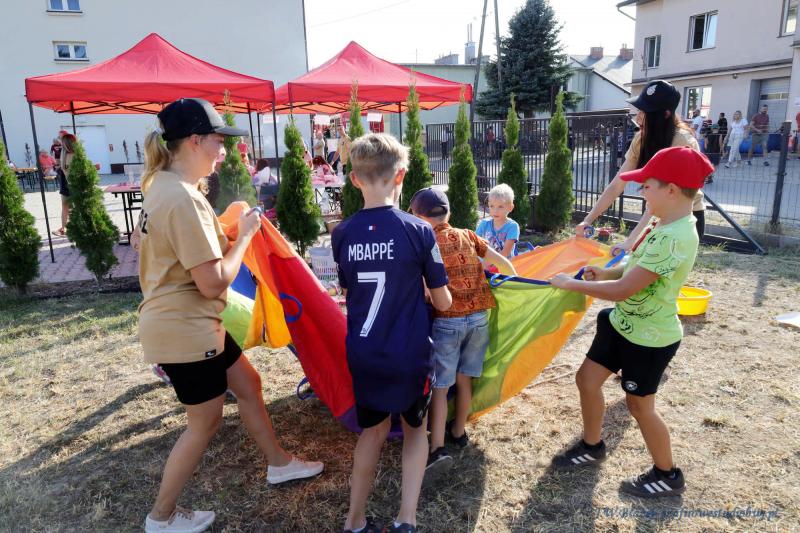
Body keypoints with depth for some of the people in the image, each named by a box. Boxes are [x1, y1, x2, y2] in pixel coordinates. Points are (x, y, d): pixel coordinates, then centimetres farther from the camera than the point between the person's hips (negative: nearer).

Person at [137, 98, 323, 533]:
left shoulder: (164, 185, 7)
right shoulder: (182, 198, -26)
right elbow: (214, 282, -27)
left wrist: (230, 231, 6)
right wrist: (245, 234, -14)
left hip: (192, 324, 10)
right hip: (184, 331, -10)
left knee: (248, 385, 20)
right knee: (205, 422, 9)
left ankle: (279, 464, 40)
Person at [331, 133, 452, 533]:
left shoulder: (342, 234, -6)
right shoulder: (418, 231, -14)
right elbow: (442, 303, -6)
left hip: (362, 355, 3)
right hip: (408, 355, -2)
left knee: (373, 431, 24)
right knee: (416, 429, 23)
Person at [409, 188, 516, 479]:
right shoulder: (466, 236, 8)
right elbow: (501, 262, 11)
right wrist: (515, 281, 26)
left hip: (446, 321, -4)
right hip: (478, 318, 4)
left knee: (439, 386, 2)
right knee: (464, 379, 17)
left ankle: (438, 449, -4)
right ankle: (458, 433, 33)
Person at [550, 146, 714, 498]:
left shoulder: (674, 238, -31)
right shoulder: (663, 223, 0)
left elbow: (622, 290, -31)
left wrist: (571, 284, -20)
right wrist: (605, 272, -3)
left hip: (649, 339, -9)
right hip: (622, 323, 9)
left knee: (639, 406, 10)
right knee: (587, 379, 16)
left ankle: (668, 476, 35)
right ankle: (592, 447, 39)